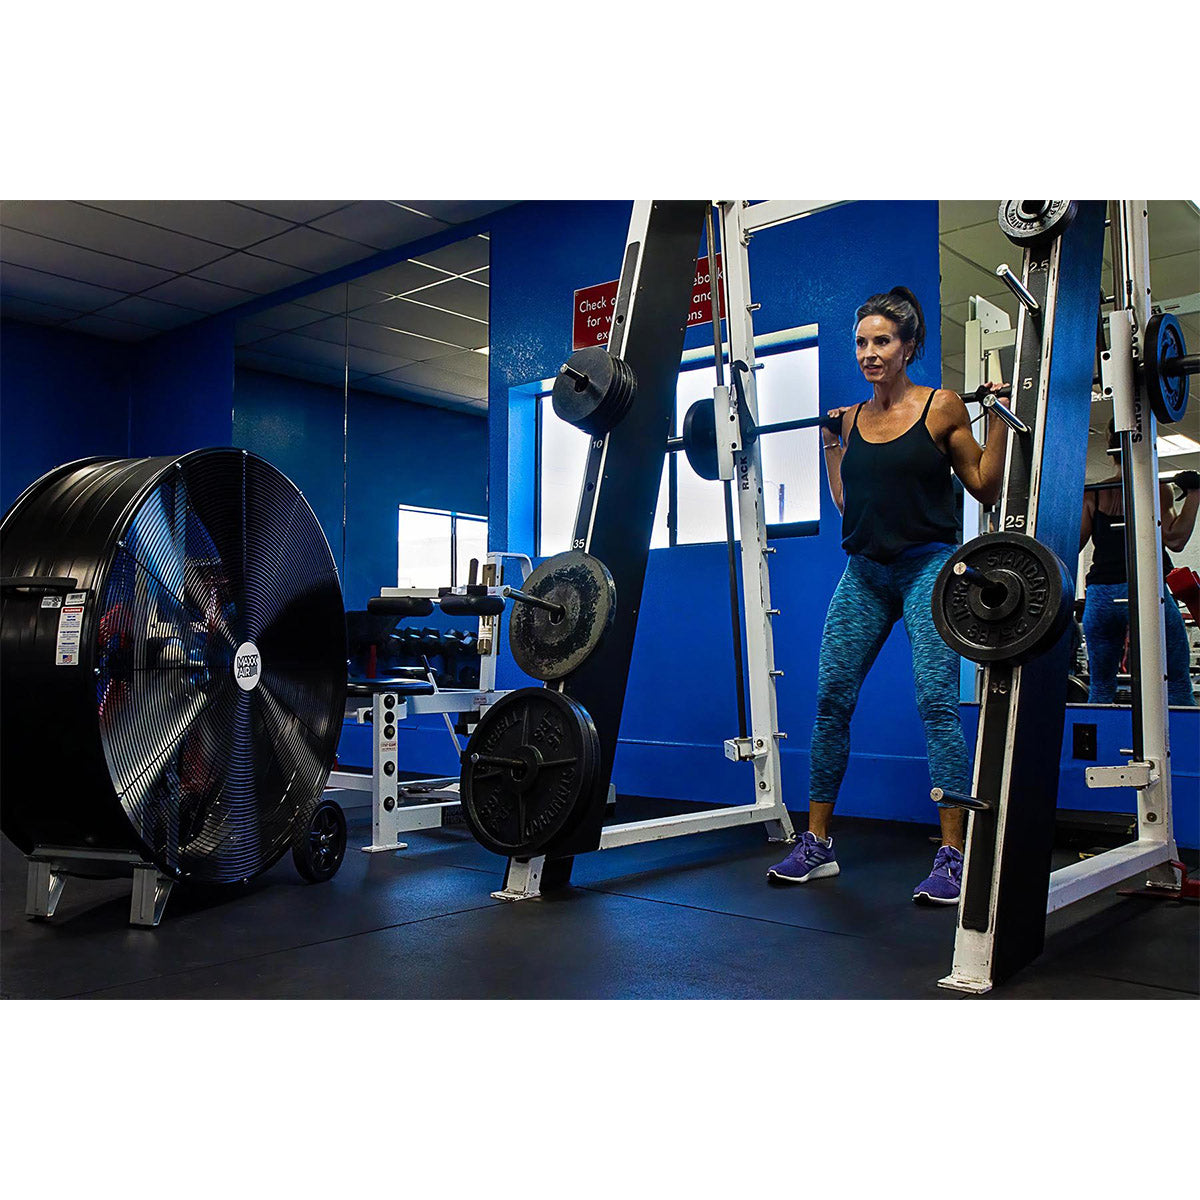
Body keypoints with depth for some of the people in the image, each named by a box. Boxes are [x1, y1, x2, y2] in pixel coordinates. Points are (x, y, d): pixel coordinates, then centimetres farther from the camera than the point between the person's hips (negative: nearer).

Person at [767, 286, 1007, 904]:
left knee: (936, 701, -13)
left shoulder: (942, 406, -1)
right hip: (864, 572, 5)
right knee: (831, 698, 0)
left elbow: (985, 489, 2)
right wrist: (830, 446, 17)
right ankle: (817, 843, 10)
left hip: (928, 565, -4)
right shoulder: (851, 418, 9)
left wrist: (998, 420, -6)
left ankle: (952, 857, -6)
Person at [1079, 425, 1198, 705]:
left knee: (1100, 686, 10)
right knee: (1176, 682, 2)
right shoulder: (1155, 488, 2)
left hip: (1099, 596, 3)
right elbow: (1174, 539, -7)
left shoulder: (1092, 495, 10)